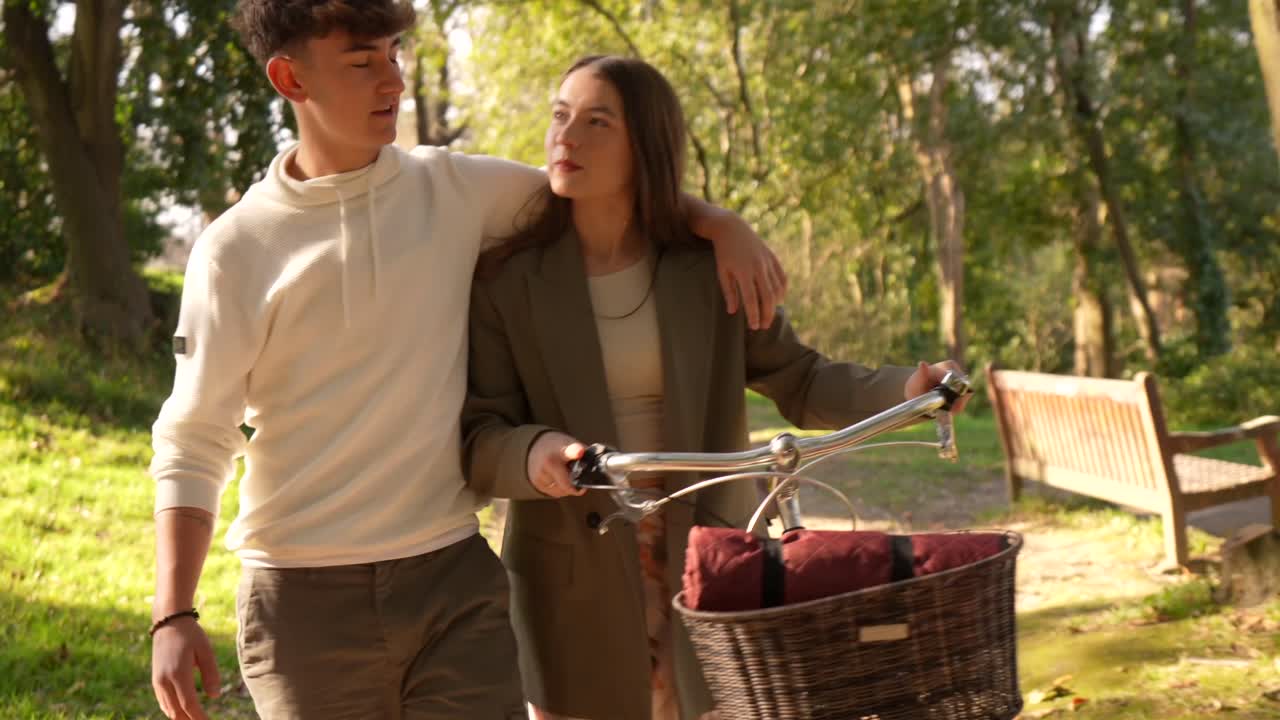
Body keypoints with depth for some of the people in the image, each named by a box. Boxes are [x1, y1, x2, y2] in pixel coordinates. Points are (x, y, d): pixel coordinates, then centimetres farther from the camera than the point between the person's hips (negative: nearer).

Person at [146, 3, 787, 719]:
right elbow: (194, 444, -2)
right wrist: (174, 615, -11)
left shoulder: (456, 190, 4)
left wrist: (720, 223, 0)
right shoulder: (237, 249, -3)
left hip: (455, 580, 2)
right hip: (306, 602, -2)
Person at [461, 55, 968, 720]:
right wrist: (533, 451, -33)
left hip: (708, 567, 1)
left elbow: (799, 382, 2)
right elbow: (475, 439, -11)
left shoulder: (710, 267, -2)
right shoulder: (505, 278, -6)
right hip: (575, 587, -1)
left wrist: (905, 389, -16)